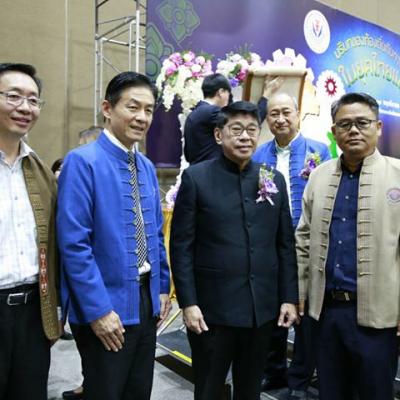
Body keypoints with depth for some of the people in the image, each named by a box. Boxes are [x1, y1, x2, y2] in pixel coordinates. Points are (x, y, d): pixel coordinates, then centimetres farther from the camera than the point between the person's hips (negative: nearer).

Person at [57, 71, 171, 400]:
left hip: (146, 300, 7)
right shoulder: (82, 162, -15)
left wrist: (163, 288, 10)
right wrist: (98, 309, -19)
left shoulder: (147, 167, 7)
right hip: (106, 306, -7)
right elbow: (74, 243, -19)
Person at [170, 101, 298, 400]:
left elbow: (286, 245, 8)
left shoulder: (275, 180, 6)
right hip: (212, 308, -3)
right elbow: (181, 246, -7)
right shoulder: (196, 178, -5)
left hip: (263, 308, 4)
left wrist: (289, 298, 5)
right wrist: (188, 303, -11)